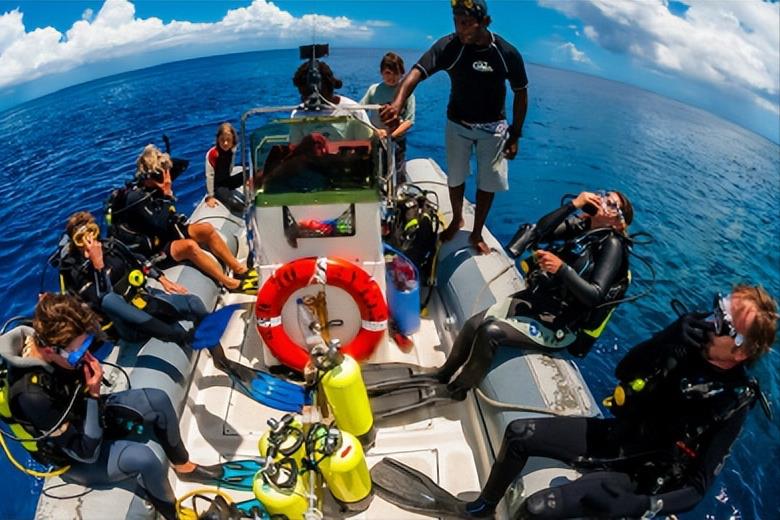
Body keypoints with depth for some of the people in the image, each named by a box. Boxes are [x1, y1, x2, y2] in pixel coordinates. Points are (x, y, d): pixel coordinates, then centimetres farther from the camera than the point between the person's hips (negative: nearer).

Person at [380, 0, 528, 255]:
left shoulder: (507, 53, -17)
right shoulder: (448, 46, -20)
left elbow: (521, 94, -4)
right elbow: (417, 73, -35)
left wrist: (515, 135, -5)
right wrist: (398, 103, -54)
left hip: (492, 127, 0)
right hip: (458, 124, 0)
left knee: (488, 183, 4)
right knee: (455, 178, 13)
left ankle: (477, 233, 24)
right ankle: (457, 220, 40)